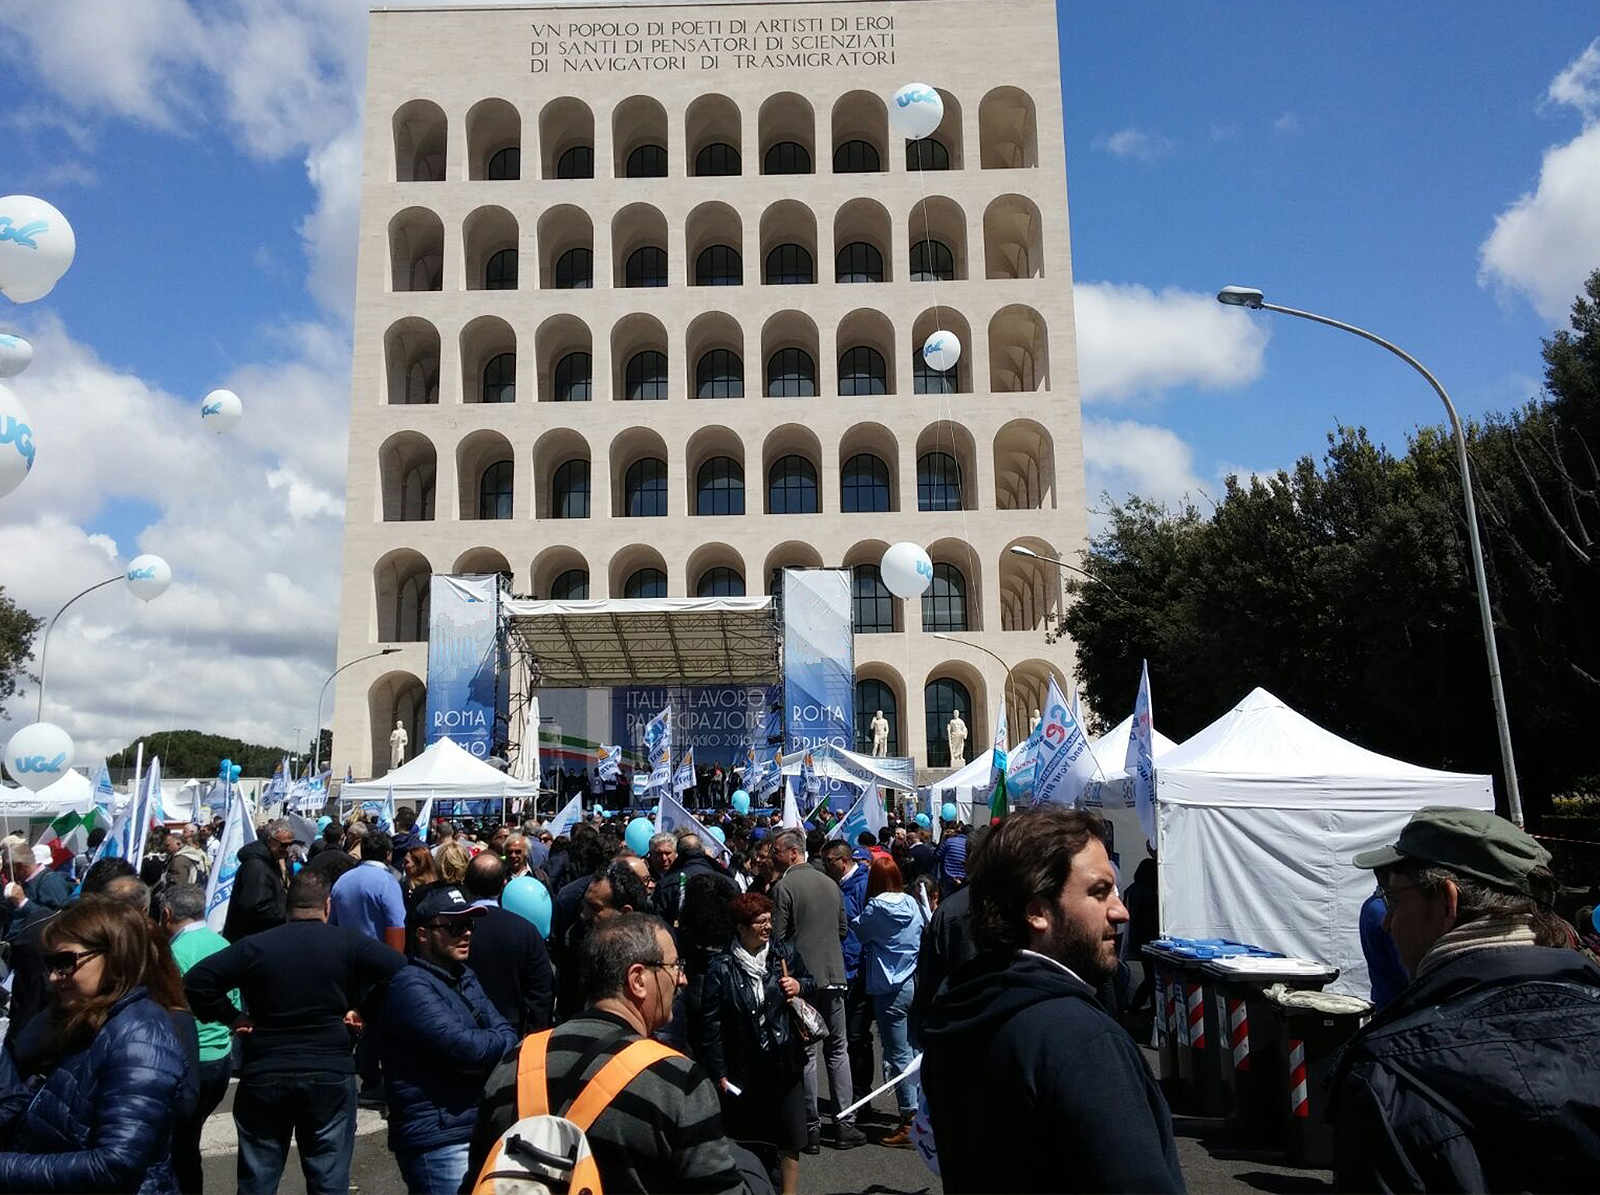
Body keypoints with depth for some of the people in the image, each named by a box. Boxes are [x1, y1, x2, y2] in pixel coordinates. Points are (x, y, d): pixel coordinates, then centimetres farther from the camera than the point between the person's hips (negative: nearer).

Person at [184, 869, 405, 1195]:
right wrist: (362, 1008, -3)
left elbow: (196, 981, -6)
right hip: (330, 1075, -1)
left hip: (263, 1076, 1)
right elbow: (400, 969, -14)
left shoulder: (254, 946, -2)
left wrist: (232, 1017, 2)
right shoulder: (348, 943, -5)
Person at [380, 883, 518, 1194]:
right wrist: (502, 1043, -5)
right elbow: (462, 1046, -24)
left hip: (480, 1129, 8)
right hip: (439, 1141, -8)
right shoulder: (411, 986, -16)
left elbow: (506, 1035, 7)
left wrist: (481, 1057, -13)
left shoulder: (464, 976, 12)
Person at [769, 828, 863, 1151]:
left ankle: (811, 1129, 8)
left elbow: (777, 937, -13)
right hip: (834, 976, 5)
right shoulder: (830, 883, 8)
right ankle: (845, 1124, 15)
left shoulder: (784, 886, -12)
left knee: (806, 1055, 3)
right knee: (838, 1051, 12)